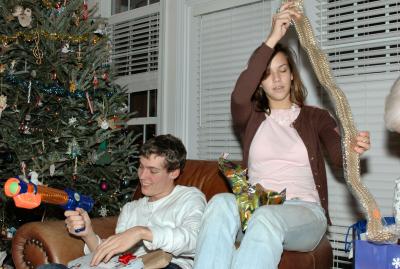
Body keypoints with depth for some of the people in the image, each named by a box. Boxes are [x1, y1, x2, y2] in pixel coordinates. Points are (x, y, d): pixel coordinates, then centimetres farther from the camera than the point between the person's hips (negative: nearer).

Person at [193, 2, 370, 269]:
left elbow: (339, 155, -4)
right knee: (222, 203, -35)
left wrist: (354, 147, -30)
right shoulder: (251, 118, 16)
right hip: (255, 210, 1)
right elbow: (239, 96, -9)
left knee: (267, 218, -38)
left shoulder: (316, 117, 15)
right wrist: (273, 38, -13)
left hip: (304, 212, -1)